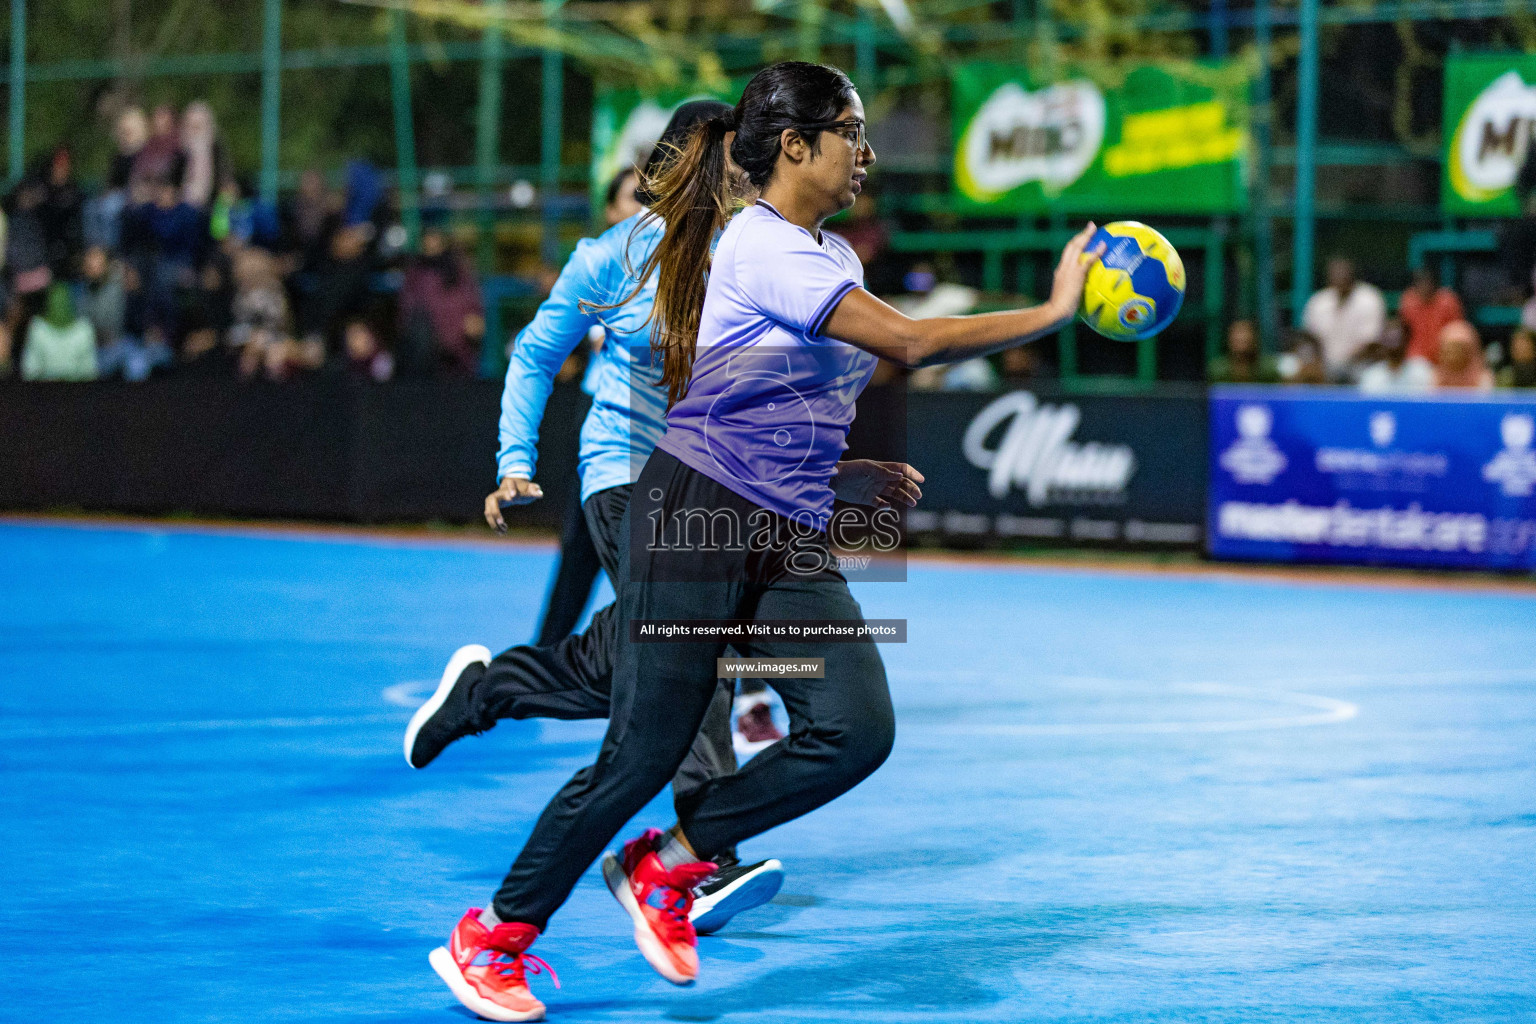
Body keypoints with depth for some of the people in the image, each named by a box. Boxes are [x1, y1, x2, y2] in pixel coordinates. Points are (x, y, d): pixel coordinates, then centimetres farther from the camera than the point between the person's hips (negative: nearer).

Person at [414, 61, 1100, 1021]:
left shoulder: (833, 257, 18)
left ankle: (667, 866, 6)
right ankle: (492, 936, 10)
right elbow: (911, 342, -21)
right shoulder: (759, 245, -13)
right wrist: (1053, 312, -16)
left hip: (792, 543, 8)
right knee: (644, 752, -7)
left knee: (856, 731, -12)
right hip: (697, 516, -8)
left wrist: (856, 480, 13)